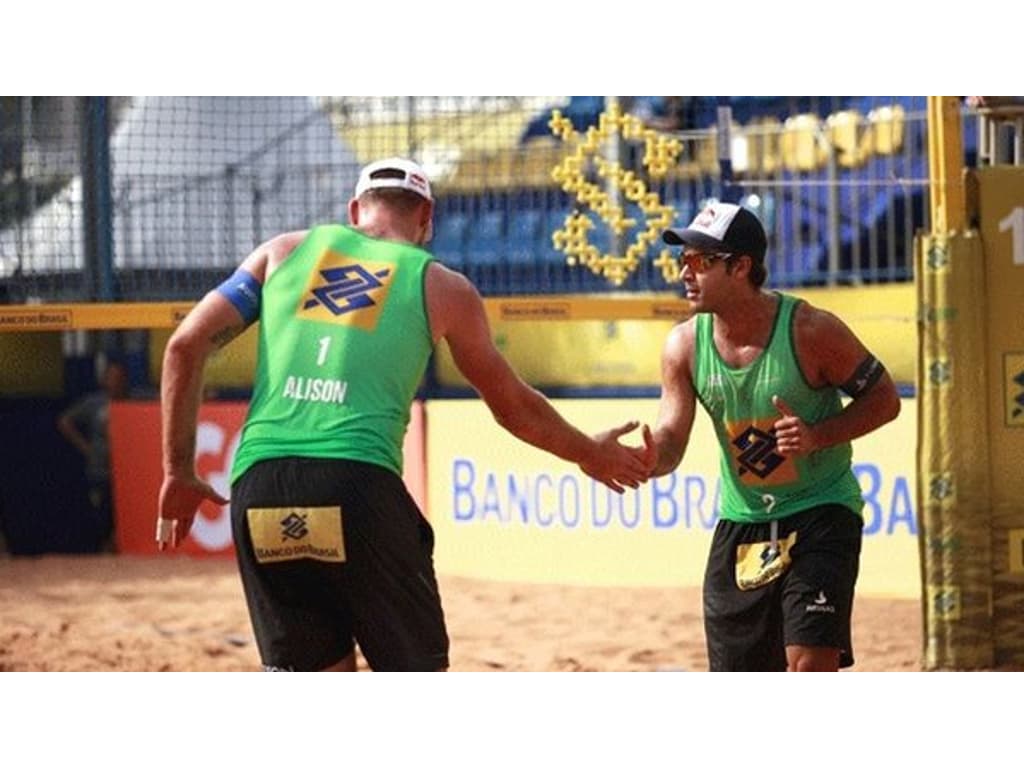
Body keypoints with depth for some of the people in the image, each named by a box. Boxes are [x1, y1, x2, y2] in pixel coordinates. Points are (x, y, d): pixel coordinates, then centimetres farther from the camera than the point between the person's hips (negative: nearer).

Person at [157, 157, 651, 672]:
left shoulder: (286, 251, 20)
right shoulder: (442, 287, 15)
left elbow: (187, 343, 11)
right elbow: (513, 406, 26)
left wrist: (178, 471, 15)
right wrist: (590, 455, 43)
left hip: (258, 486, 3)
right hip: (359, 481, -3)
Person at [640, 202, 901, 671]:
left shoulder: (809, 330, -17)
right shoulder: (683, 345, -5)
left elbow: (883, 399, -8)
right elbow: (670, 440, -11)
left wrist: (816, 436, -24)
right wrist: (648, 459, -35)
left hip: (820, 514, -5)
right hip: (740, 523, 5)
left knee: (810, 666, -16)